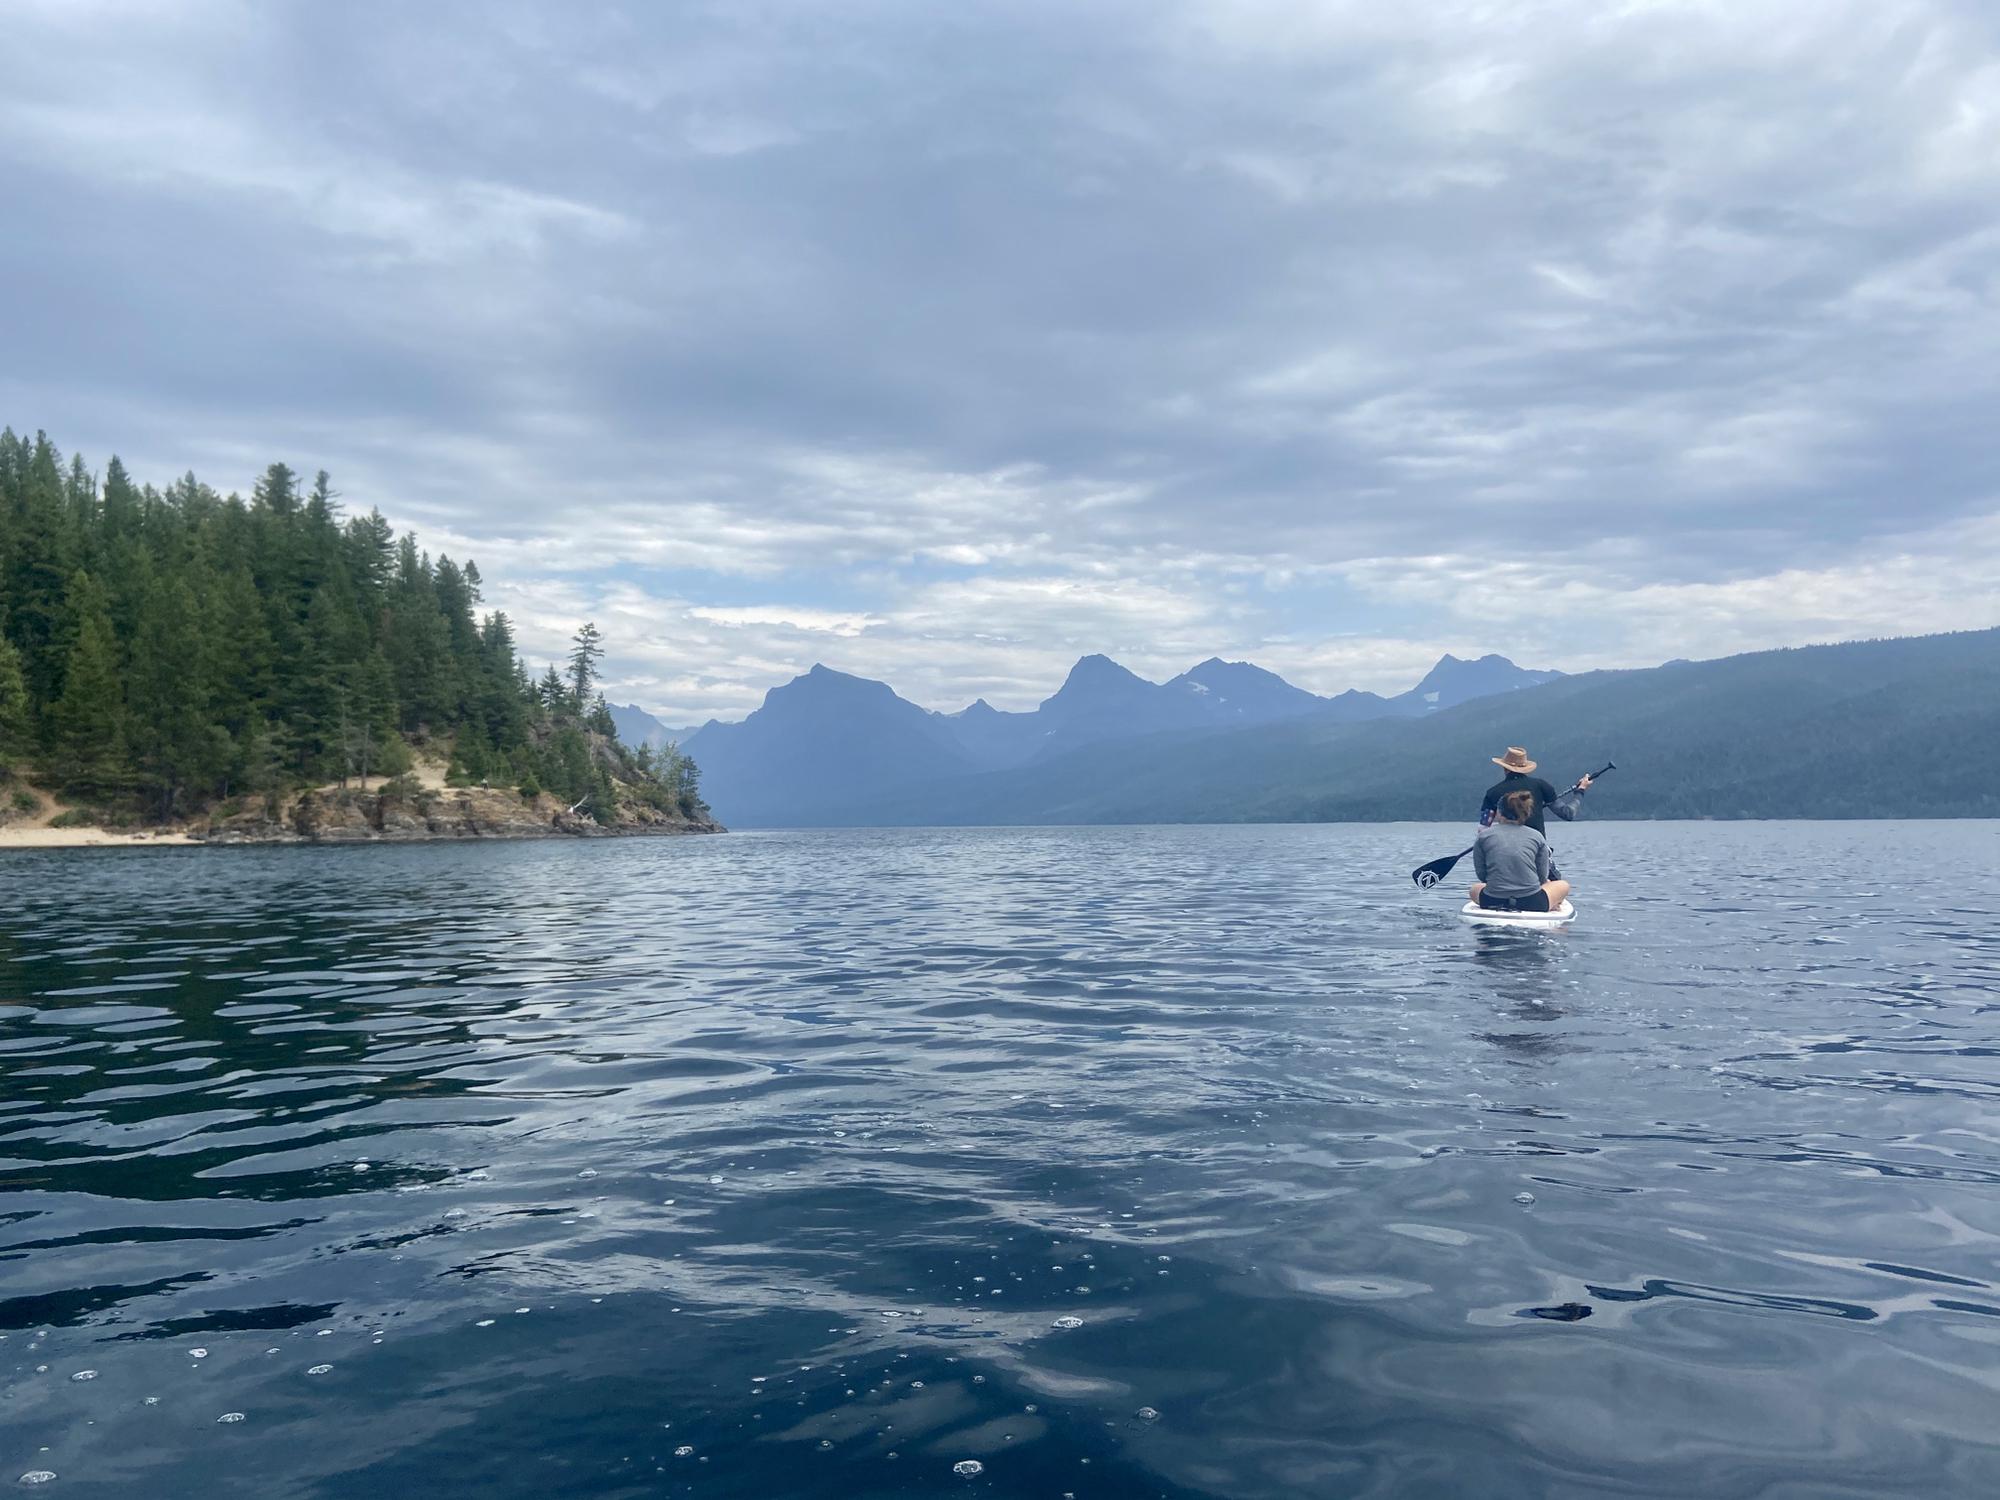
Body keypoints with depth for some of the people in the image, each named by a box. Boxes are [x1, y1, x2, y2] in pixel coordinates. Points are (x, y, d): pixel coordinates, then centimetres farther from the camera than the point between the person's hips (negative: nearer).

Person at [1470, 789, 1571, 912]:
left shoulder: (1483, 836, 0)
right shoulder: (1536, 837, 1)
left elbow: (1481, 875, 2)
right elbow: (1542, 877, 4)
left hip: (1493, 902, 0)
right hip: (1532, 904, 0)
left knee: (1475, 889, 37)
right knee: (1564, 885, 31)